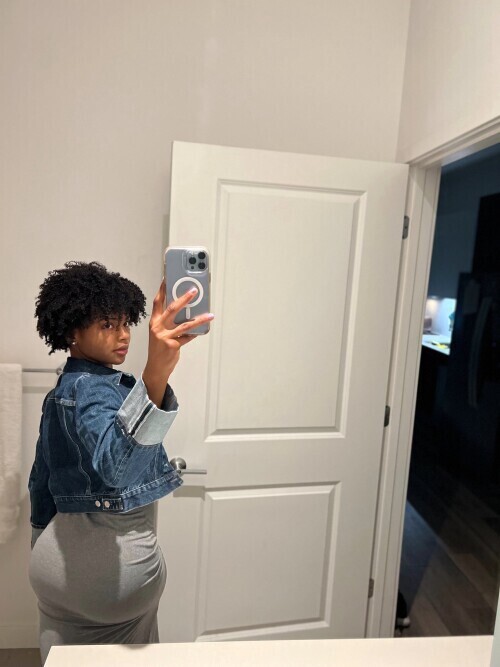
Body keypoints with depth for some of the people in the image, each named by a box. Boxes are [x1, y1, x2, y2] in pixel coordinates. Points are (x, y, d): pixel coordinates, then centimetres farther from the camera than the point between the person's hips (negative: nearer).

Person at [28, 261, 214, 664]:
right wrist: (157, 373, -60)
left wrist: (46, 553, 25)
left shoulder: (61, 393, 5)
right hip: (114, 552, -8)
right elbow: (113, 463, -46)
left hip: (60, 552, 8)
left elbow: (41, 481, 13)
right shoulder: (93, 389, -23)